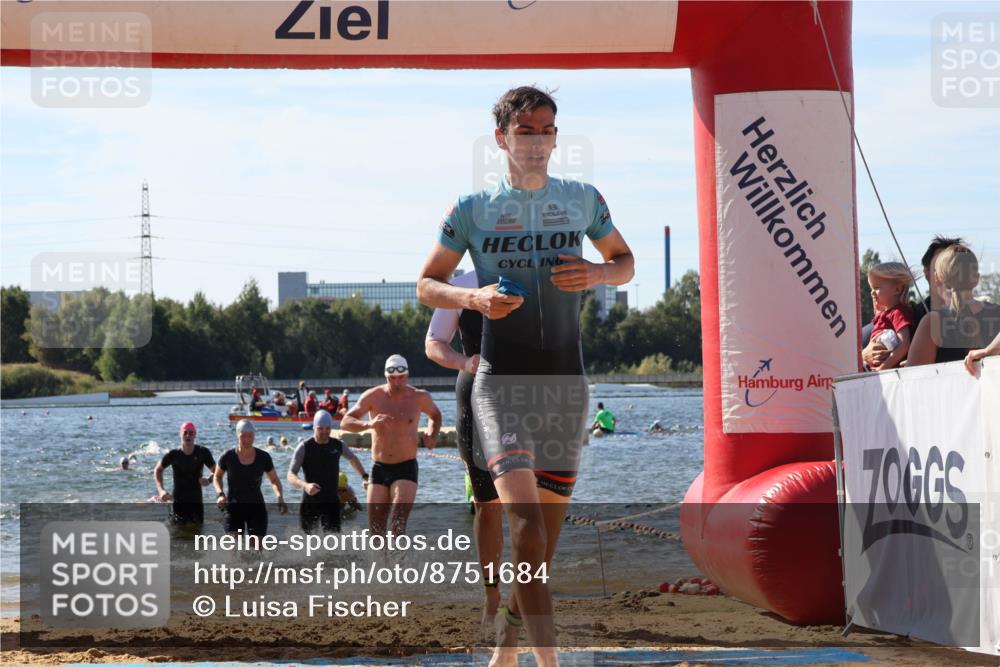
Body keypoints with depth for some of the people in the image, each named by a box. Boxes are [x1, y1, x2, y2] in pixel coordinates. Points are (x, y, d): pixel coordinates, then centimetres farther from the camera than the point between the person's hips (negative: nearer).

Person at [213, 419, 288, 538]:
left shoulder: (263, 457, -3)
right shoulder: (228, 457, -6)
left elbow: (274, 480, 10)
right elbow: (217, 476, 11)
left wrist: (279, 497, -10)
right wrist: (220, 494, -7)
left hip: (257, 507, 1)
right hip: (234, 508, -1)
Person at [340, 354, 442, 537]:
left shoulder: (419, 397, 0)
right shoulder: (373, 396, -3)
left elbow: (435, 416, 22)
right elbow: (345, 422, -8)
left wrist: (431, 436, 1)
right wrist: (369, 424, -27)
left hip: (406, 468, -2)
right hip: (379, 468, 2)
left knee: (398, 526, -21)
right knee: (375, 531, 4)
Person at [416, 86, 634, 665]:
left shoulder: (583, 200, 8)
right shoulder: (474, 209, 2)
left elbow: (625, 261, 20)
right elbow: (427, 285, 8)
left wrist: (597, 275, -3)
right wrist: (474, 298, -13)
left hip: (566, 379, 3)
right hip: (501, 379, -3)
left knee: (549, 520, 7)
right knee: (525, 513, -20)